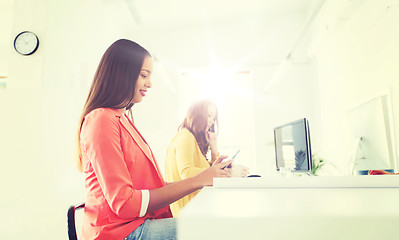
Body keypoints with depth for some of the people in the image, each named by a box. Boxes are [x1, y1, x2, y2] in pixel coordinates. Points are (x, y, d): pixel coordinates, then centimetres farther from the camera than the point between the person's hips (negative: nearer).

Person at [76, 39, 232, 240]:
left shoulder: (123, 118, 17)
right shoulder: (101, 119, -12)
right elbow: (124, 203, -18)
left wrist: (208, 177, 4)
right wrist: (197, 181, -17)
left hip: (138, 223, 8)